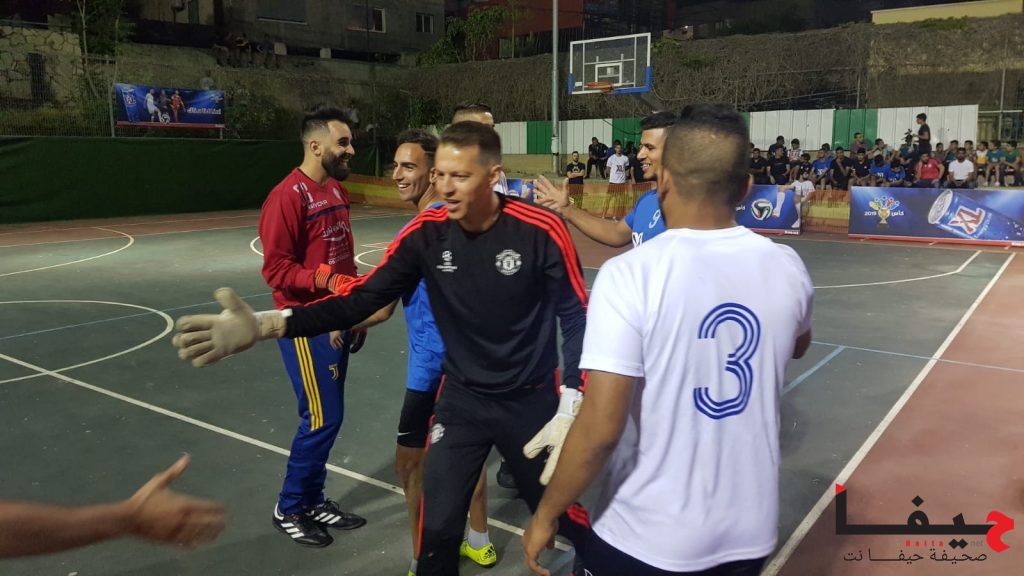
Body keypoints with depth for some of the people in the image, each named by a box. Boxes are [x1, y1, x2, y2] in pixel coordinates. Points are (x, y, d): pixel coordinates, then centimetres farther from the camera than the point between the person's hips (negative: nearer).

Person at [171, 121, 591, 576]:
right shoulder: (427, 232, -11)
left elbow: (579, 320, -13)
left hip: (533, 401, -2)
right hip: (461, 399, 2)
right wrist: (266, 324, -25)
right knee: (437, 529, 3)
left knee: (569, 517, 13)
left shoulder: (542, 231, -20)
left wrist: (571, 408, -21)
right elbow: (362, 298, -12)